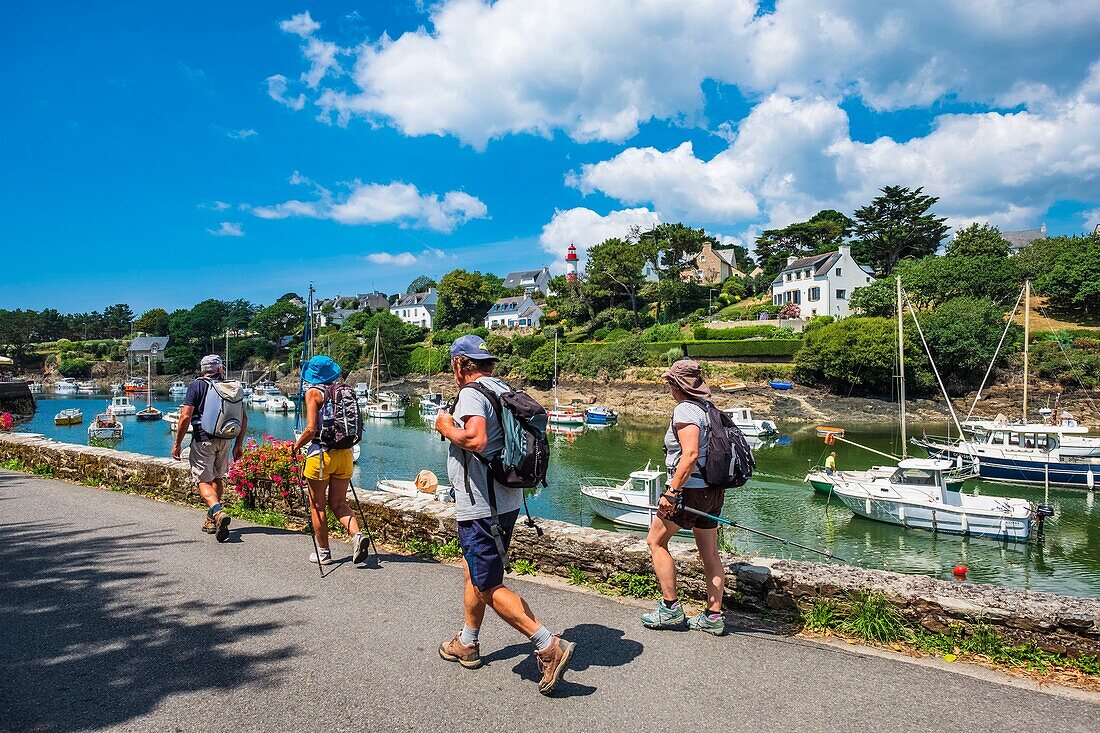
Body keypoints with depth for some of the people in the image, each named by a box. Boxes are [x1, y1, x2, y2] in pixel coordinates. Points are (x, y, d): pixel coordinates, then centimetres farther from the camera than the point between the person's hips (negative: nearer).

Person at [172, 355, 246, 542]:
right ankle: (211, 520, 26)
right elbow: (243, 418, 5)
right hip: (226, 440, 4)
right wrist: (239, 444, 13)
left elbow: (185, 417, -12)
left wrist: (177, 443, -4)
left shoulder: (196, 386, -4)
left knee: (204, 481, -1)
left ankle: (218, 513, -25)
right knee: (218, 478, 18)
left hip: (203, 440, -4)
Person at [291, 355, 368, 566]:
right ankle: (357, 535, -7)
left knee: (317, 505, 11)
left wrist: (296, 446, 1)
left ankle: (323, 552, 18)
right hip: (344, 453, 5)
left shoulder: (314, 392, -7)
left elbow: (311, 429, -14)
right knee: (339, 503, 15)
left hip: (321, 453, -5)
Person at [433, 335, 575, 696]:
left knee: (490, 587, -3)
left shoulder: (472, 394, -16)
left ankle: (550, 646, -6)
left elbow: (476, 439, -33)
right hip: (507, 500, 10)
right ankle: (467, 644, 39)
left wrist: (447, 426, -15)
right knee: (474, 573, 23)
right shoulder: (505, 390, 12)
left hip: (481, 506, -10)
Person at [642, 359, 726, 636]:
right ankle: (714, 617, 19)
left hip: (691, 489, -9)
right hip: (713, 489, 9)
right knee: (710, 553, 12)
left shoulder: (685, 411, -15)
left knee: (656, 541, 6)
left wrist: (671, 492, -25)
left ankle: (670, 608, 9)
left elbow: (690, 455, -26)